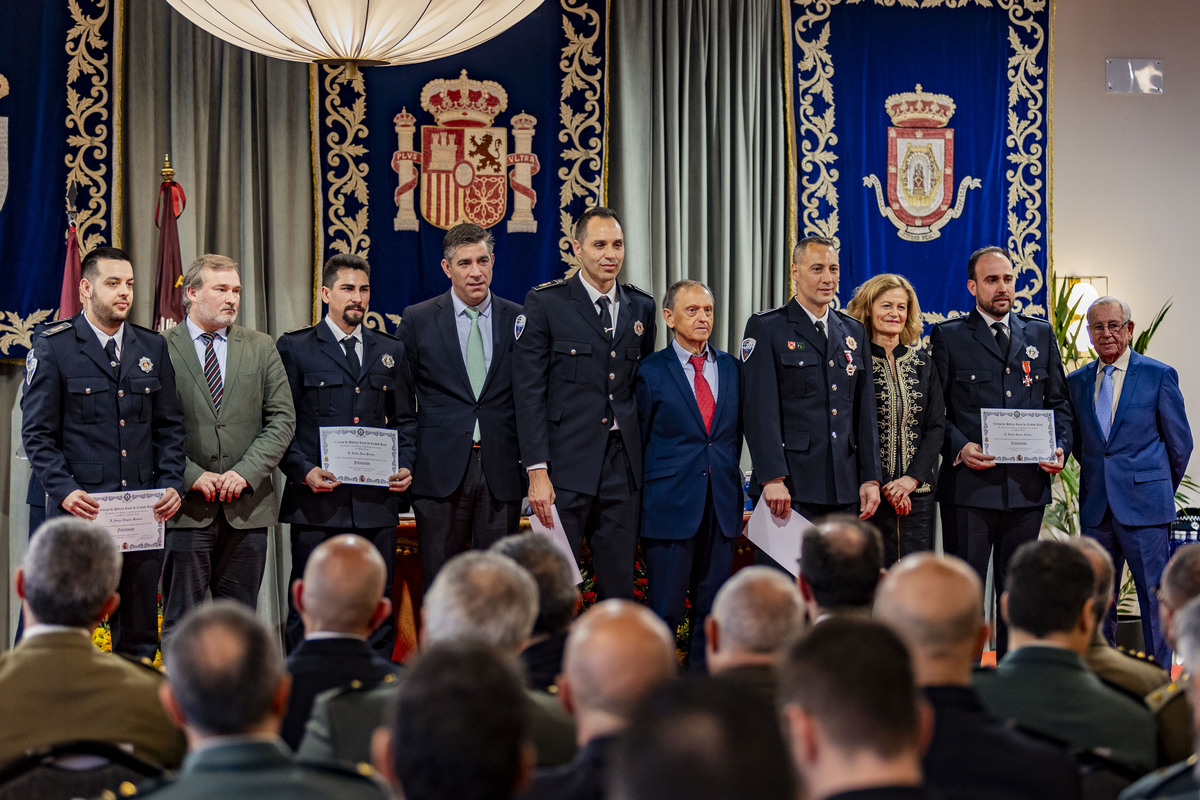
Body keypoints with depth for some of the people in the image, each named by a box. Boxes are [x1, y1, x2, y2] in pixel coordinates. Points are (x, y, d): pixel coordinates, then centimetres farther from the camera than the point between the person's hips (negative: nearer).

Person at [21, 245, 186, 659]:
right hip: (81, 509, -4)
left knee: (140, 636, 6)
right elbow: (37, 432, -1)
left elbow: (169, 426, 16)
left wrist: (172, 484, 1)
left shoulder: (153, 348, 14)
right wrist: (64, 489, -14)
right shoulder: (53, 347, 1)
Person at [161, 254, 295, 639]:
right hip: (187, 508, -3)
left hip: (248, 506, 3)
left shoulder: (261, 348, 11)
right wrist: (192, 475, -12)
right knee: (181, 621, 1)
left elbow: (282, 418, 5)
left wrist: (245, 472, -7)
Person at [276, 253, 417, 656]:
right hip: (318, 499, -3)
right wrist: (304, 470, -12)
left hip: (377, 500, 3)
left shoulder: (390, 351, 15)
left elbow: (405, 418, 19)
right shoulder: (293, 348, 4)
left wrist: (405, 465, 1)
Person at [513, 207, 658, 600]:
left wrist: (646, 461, 10)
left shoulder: (641, 307, 12)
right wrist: (537, 471, -12)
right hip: (566, 464, -4)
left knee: (620, 588, 6)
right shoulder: (545, 303, -2)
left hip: (624, 466, 4)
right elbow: (529, 393, -5)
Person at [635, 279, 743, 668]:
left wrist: (727, 479, 11)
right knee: (665, 611, -3)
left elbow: (735, 432, 17)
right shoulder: (651, 370, 0)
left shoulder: (731, 367, 11)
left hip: (721, 505, 4)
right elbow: (641, 439, 4)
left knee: (713, 609, 7)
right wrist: (647, 499, 3)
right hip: (671, 504, -4)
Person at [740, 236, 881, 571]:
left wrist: (871, 478, 7)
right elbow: (759, 409, -8)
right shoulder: (766, 328, 0)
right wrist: (772, 478, -17)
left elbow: (865, 410, 16)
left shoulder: (854, 331, 17)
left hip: (845, 489, 5)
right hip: (790, 487, -5)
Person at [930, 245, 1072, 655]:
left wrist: (1060, 448, 0)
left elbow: (1059, 402, 17)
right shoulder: (948, 336, 3)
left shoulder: (1041, 334, 14)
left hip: (1027, 484, 3)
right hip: (969, 483, -3)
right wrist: (959, 448, -15)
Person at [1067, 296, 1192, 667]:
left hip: (1143, 505, -4)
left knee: (1153, 595, -2)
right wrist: (1098, 478, 14)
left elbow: (1180, 443, 5)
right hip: (1095, 508, 4)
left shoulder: (1159, 375, -2)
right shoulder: (1077, 381, 10)